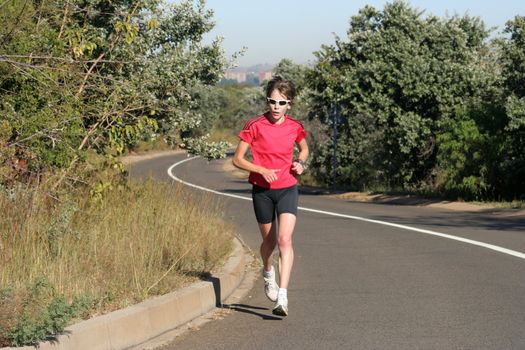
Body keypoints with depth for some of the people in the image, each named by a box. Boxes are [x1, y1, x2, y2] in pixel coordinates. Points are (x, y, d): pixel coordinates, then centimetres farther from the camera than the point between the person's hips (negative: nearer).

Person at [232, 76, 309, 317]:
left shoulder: (294, 127, -2)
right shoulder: (255, 126, -9)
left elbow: (304, 148, 20)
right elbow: (237, 159, -6)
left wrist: (300, 163, -2)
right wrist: (261, 170, -20)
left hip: (287, 189, 0)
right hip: (262, 190, 0)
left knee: (285, 239, -16)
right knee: (269, 240, 14)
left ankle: (282, 296, -20)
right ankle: (268, 272, 48)